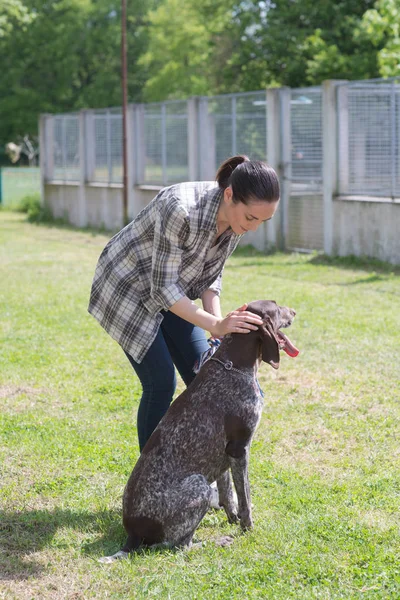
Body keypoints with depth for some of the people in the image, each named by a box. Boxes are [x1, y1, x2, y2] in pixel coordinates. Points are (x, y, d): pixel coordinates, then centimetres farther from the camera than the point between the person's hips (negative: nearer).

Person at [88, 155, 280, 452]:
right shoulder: (180, 210, -38)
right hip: (127, 287, -7)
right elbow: (164, 287, -31)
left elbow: (210, 276, -2)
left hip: (169, 291, 7)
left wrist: (219, 321, -19)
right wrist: (215, 325, -37)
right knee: (161, 383, -11)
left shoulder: (236, 219, -14)